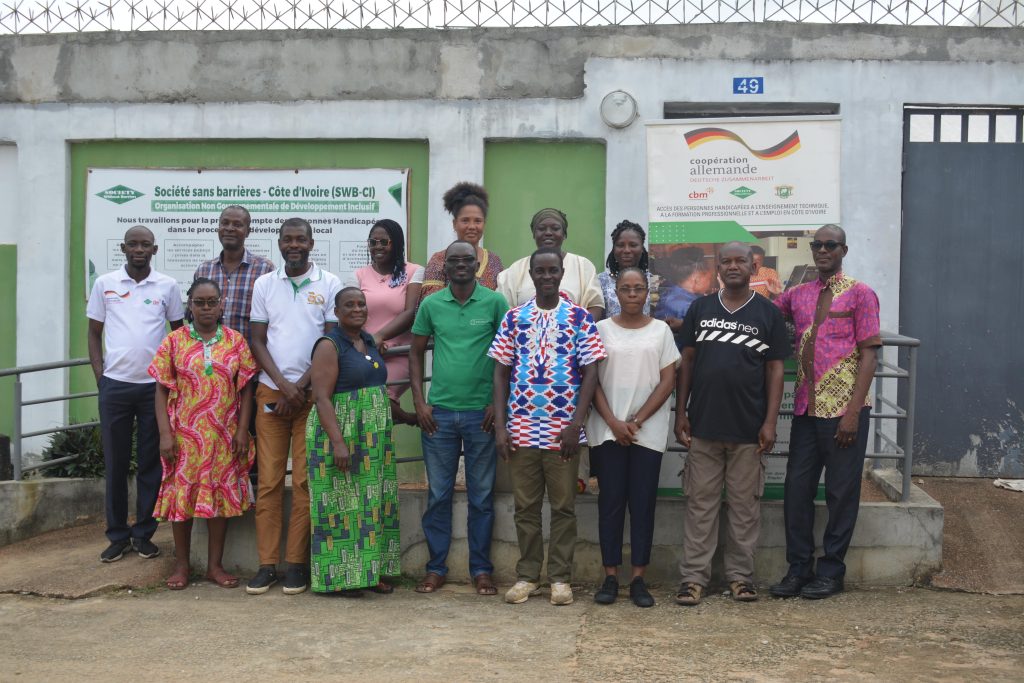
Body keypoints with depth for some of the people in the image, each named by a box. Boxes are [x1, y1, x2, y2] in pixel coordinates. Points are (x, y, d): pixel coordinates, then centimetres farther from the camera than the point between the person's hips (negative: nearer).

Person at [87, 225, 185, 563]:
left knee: (151, 462, 5)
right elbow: (94, 332, 9)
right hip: (114, 384, 0)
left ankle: (144, 533, 15)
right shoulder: (105, 284, 4)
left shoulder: (167, 286, 3)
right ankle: (117, 535, 15)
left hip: (155, 385, 0)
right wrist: (99, 375, 0)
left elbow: (179, 331, 11)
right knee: (115, 462, 5)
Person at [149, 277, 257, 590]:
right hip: (185, 434, -1)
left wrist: (242, 431, -4)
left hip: (224, 435, 1)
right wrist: (165, 434, -8)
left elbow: (245, 389, 3)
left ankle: (215, 565, 18)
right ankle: (181, 565, 18)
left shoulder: (236, 341, 3)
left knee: (222, 495, 6)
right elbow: (162, 390, -1)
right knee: (182, 494, 5)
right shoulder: (175, 341, 0)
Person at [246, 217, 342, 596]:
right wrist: (283, 385, -7)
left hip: (313, 394, -2)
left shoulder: (329, 284, 2)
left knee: (305, 479, -1)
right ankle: (267, 564, 6)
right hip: (271, 392, 2)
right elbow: (257, 341, 7)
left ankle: (297, 563, 6)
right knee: (268, 480, 1)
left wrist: (300, 387, -7)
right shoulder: (264, 284, 9)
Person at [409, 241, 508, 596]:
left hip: (481, 412, -1)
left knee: (481, 496, 7)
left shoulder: (495, 303, -1)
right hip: (439, 411, 1)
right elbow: (416, 353, 10)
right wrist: (419, 401, 1)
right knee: (438, 494, 8)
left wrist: (498, 403, -4)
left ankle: (481, 569, 17)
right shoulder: (430, 304, 4)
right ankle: (435, 568, 18)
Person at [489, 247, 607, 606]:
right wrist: (500, 426, -2)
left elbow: (590, 373, -2)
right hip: (521, 429, 2)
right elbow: (501, 373, 6)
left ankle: (560, 577, 16)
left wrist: (575, 425, -11)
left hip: (563, 430, -2)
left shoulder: (580, 317, 0)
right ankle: (527, 576, 19)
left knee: (563, 506, 6)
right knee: (525, 506, 9)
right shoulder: (514, 317, 6)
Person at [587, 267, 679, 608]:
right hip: (607, 430, 0)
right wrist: (613, 422, -9)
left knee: (643, 502, 1)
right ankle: (610, 577, 8)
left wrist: (636, 421, -7)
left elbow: (668, 380, 2)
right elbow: (591, 379, 2)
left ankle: (638, 579, 7)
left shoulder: (660, 330, 6)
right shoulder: (601, 329, 6)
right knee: (611, 501, 2)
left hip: (648, 431, 0)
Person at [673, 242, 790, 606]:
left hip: (748, 428, -1)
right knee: (700, 502, 4)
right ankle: (694, 577, 9)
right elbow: (686, 361, 9)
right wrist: (681, 413, 2)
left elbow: (775, 369, 2)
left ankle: (740, 576, 17)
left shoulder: (768, 313, 4)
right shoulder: (700, 309, 8)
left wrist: (770, 421, -5)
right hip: (703, 425, 1)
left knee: (744, 504, 6)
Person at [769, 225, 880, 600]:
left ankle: (831, 572, 15)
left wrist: (853, 411, -14)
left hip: (844, 410, -5)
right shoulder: (797, 295, 12)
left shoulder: (860, 294, -2)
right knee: (797, 488, 6)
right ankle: (798, 569, 17)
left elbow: (869, 355, -6)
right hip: (806, 409, 5)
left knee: (841, 492, 4)